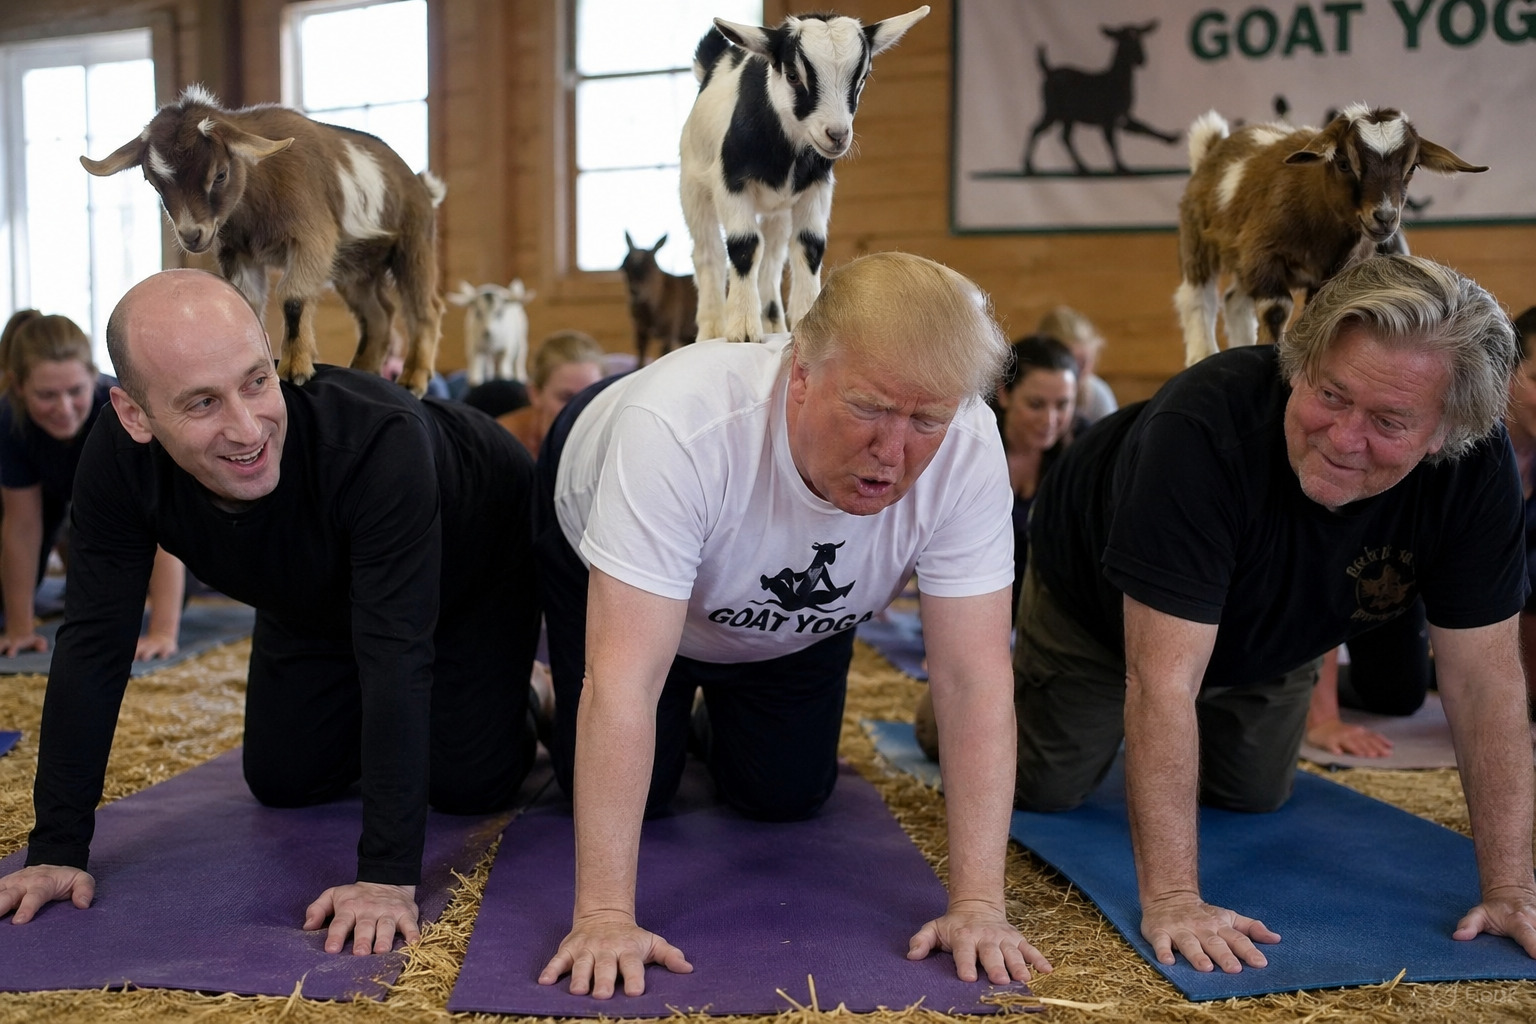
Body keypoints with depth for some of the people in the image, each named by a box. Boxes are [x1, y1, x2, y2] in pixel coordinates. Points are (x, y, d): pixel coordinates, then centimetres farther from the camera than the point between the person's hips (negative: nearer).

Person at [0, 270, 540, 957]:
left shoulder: (379, 439, -44)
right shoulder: (118, 458, -30)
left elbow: (396, 653, -45)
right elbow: (93, 642, -23)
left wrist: (388, 877, -46)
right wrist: (57, 849, -24)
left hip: (477, 566, -4)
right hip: (318, 599, 4)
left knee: (468, 785, -6)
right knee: (284, 783, 6)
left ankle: (506, 710, 27)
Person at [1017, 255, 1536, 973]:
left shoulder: (1475, 466, -32)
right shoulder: (1203, 427, -45)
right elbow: (1164, 678, -47)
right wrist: (1171, 898, -47)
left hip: (1271, 635, 4)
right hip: (1099, 608, -4)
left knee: (1252, 799, 18)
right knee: (1043, 792, 4)